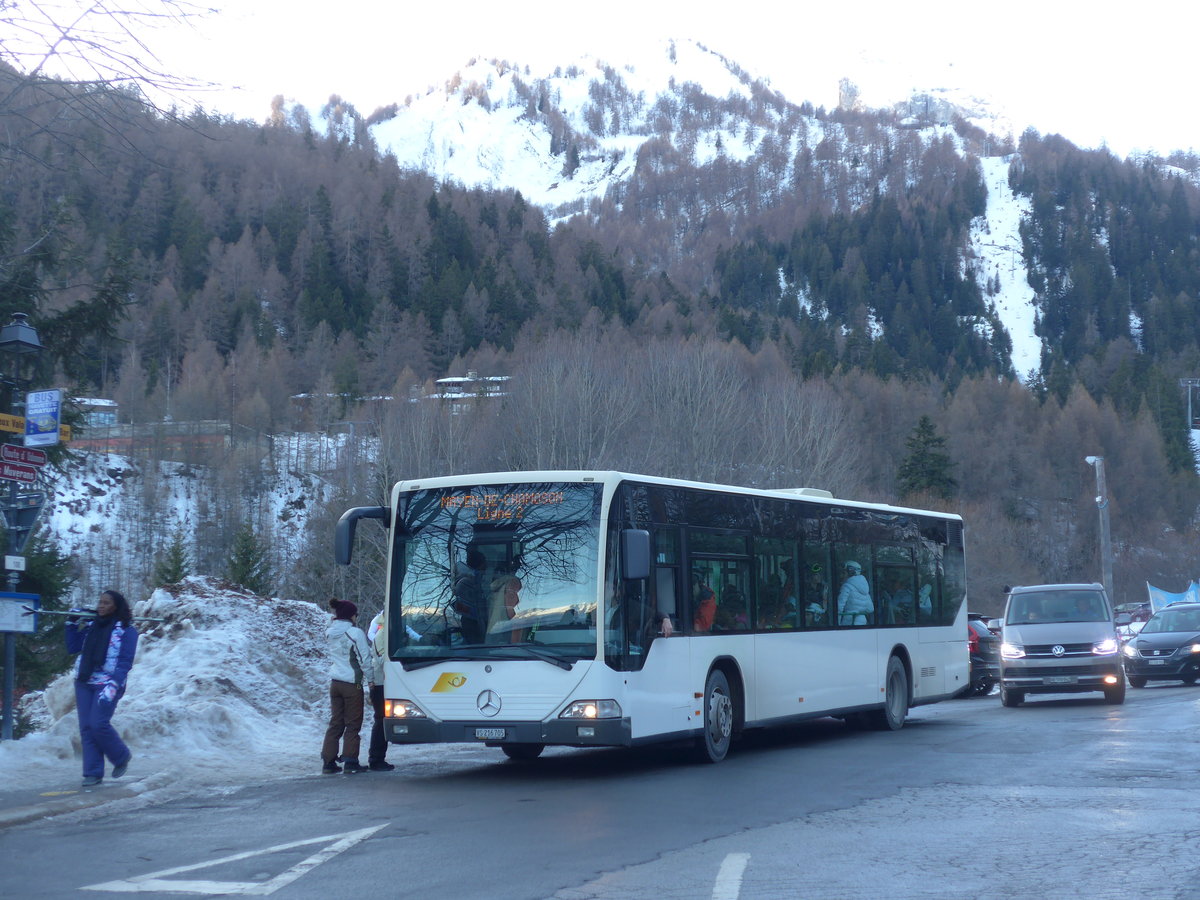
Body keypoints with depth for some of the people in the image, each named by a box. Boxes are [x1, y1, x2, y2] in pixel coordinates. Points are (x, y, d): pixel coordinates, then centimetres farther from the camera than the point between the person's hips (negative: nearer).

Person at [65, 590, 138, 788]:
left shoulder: (126, 630, -4)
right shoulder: (91, 626, 13)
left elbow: (125, 662, -10)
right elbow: (73, 648, 19)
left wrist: (114, 684, -22)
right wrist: (72, 624, 9)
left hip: (107, 685, -6)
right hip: (84, 683, 6)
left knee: (99, 724, -15)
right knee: (86, 727, 1)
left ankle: (121, 757, 10)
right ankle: (93, 773, 7)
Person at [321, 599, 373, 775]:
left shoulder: (330, 633, 8)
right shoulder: (355, 633, -13)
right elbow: (365, 659, -10)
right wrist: (370, 678, 2)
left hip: (335, 682, 6)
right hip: (352, 683, -6)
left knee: (335, 722, 11)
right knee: (353, 724, 1)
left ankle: (328, 761, 10)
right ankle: (351, 763, 1)